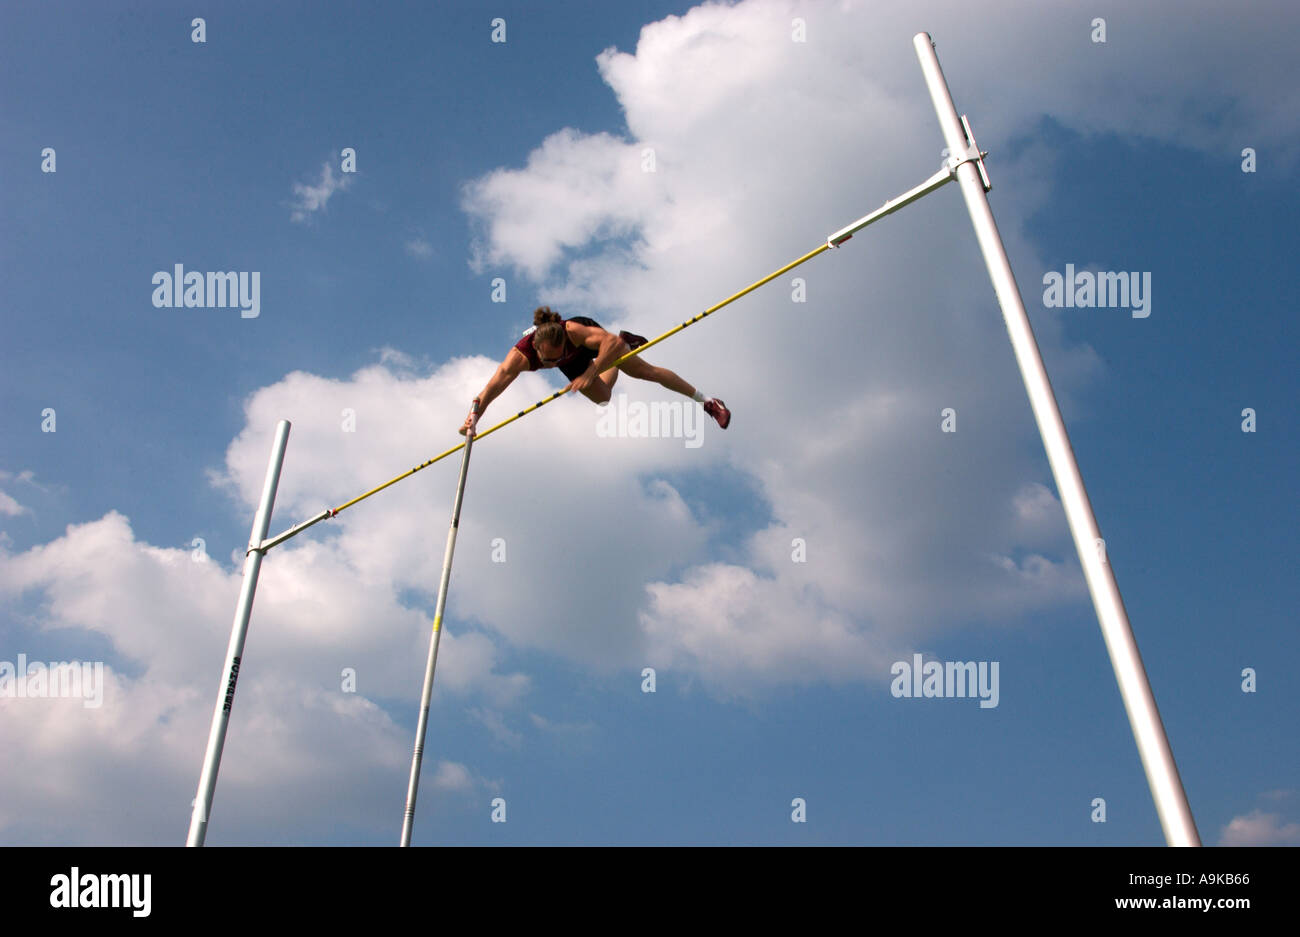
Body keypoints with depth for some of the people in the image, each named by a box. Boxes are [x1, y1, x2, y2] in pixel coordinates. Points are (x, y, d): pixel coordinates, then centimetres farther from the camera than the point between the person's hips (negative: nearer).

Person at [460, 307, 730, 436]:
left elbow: (613, 341, -50)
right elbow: (497, 381, -59)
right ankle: (625, 343, 48)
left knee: (646, 371, -4)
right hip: (573, 363, 3)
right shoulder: (521, 356, -47)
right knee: (603, 397, 20)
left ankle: (708, 402, 16)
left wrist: (592, 371, -60)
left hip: (589, 339, -3)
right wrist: (474, 416, -73)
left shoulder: (574, 330, -48)